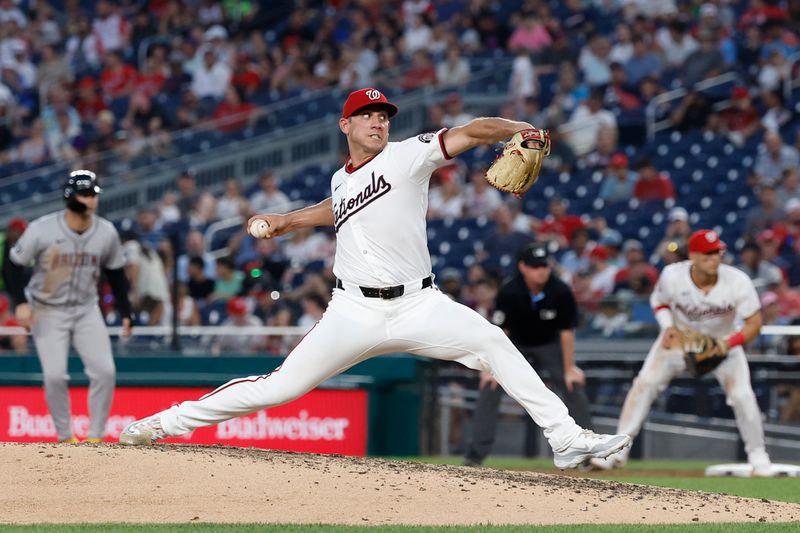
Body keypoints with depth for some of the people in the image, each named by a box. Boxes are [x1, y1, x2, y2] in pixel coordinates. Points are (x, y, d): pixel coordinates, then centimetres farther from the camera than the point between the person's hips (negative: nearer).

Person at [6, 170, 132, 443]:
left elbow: (116, 274, 7)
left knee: (105, 371, -9)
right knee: (55, 375, -13)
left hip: (87, 311, 3)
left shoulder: (106, 232, -8)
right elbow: (15, 265, -10)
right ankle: (65, 438, 6)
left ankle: (96, 436, 5)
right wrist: (21, 303, -22)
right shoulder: (42, 230, -19)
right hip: (47, 311, -3)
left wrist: (125, 312, 5)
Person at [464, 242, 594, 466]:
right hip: (516, 344, 0)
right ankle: (476, 454, -10)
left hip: (550, 345, 0)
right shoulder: (509, 292, -28)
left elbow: (566, 331, -17)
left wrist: (569, 368, -14)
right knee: (489, 386, -14)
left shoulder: (561, 292, -26)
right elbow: (501, 330, -20)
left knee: (574, 386, -13)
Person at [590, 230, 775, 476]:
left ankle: (758, 455, 6)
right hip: (679, 336, 1)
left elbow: (754, 323, -21)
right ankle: (618, 449, -2)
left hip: (723, 340, -1)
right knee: (644, 384, -11)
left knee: (742, 395, -15)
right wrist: (668, 327, -22)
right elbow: (659, 302, -3)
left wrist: (727, 345, -36)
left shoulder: (737, 281, -28)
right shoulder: (672, 276, -25)